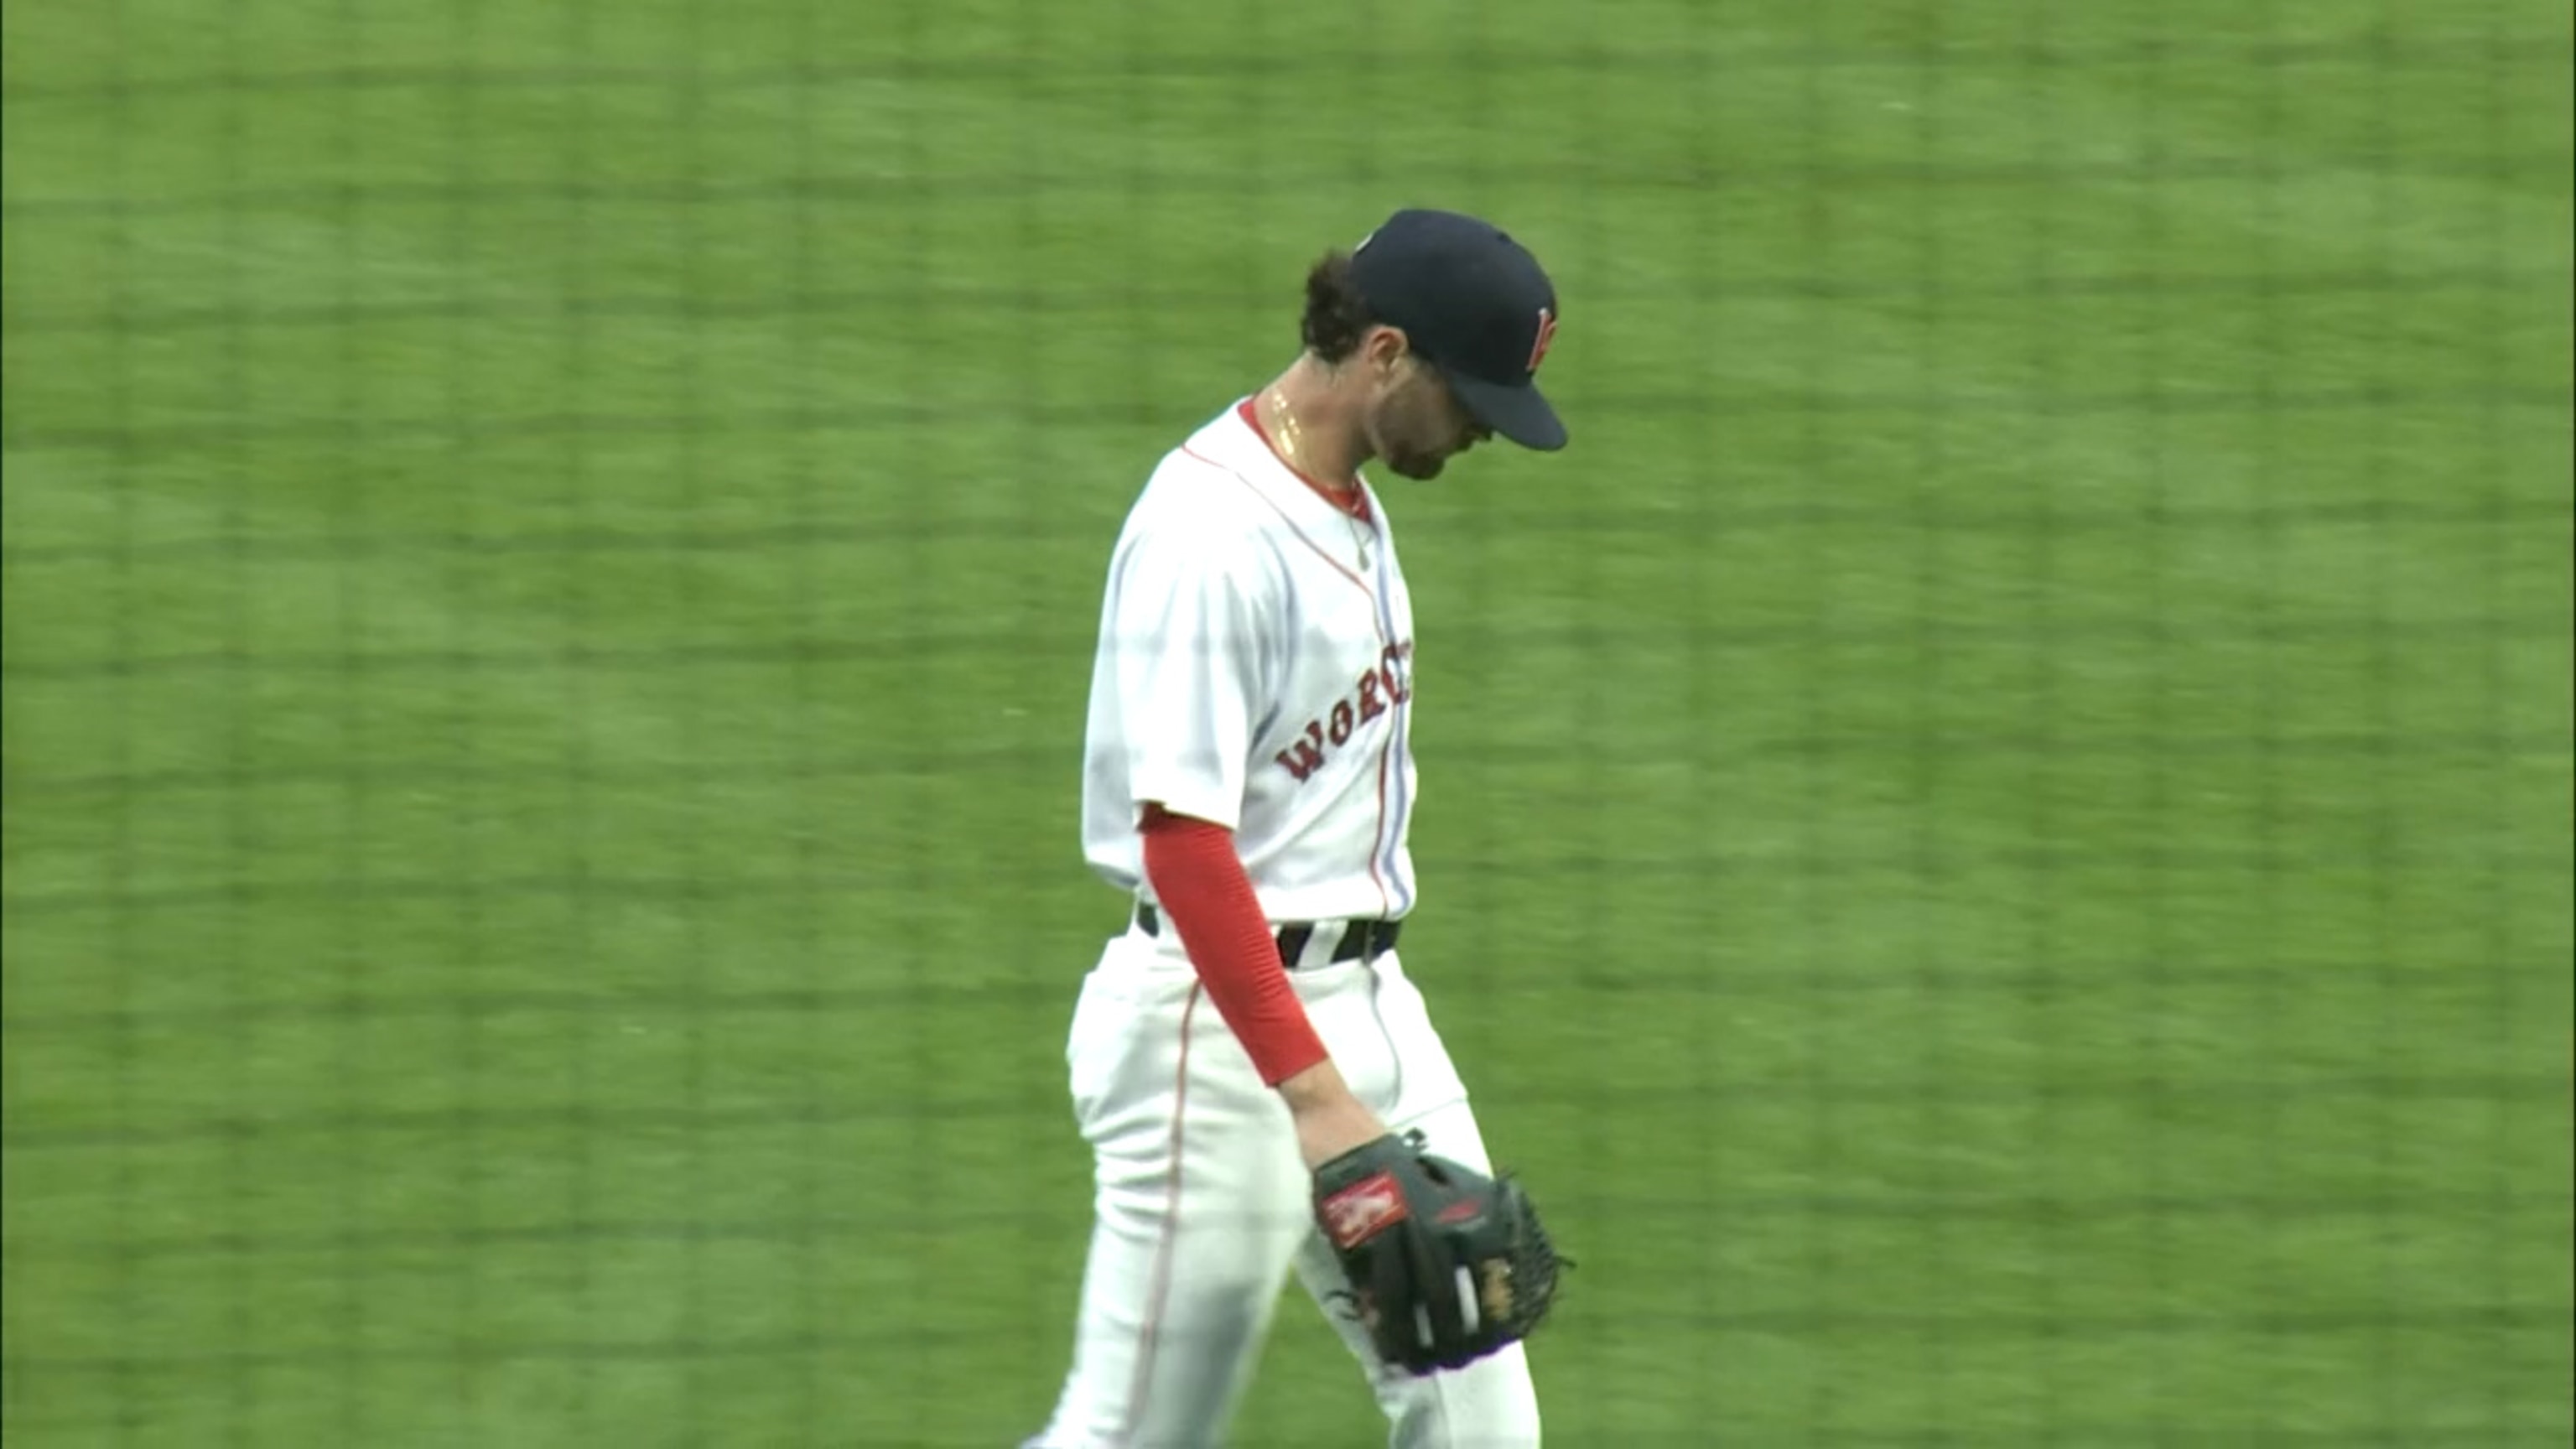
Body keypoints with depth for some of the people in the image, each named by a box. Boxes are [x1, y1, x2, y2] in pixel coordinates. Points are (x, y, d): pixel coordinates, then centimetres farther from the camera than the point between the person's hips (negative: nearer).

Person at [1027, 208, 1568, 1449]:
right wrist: (1312, 1096, -29)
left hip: (1369, 1005, 9)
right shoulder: (1210, 532, -19)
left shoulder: (1349, 501, 11)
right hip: (1222, 1019, -9)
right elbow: (1180, 835, -24)